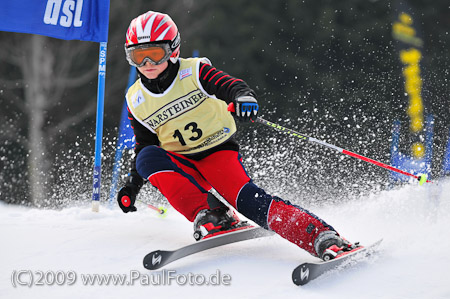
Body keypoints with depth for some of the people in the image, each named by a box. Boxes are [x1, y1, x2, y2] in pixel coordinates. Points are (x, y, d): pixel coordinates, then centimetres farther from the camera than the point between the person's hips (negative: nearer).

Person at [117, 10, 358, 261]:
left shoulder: (193, 72, -8)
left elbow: (230, 85, -22)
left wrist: (243, 97, -45)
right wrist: (133, 184, 7)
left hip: (219, 152, -4)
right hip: (182, 166, 4)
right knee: (148, 157, -27)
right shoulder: (137, 101, 3)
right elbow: (144, 143, 16)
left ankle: (324, 238, -39)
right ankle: (209, 215, -32)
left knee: (246, 199, -29)